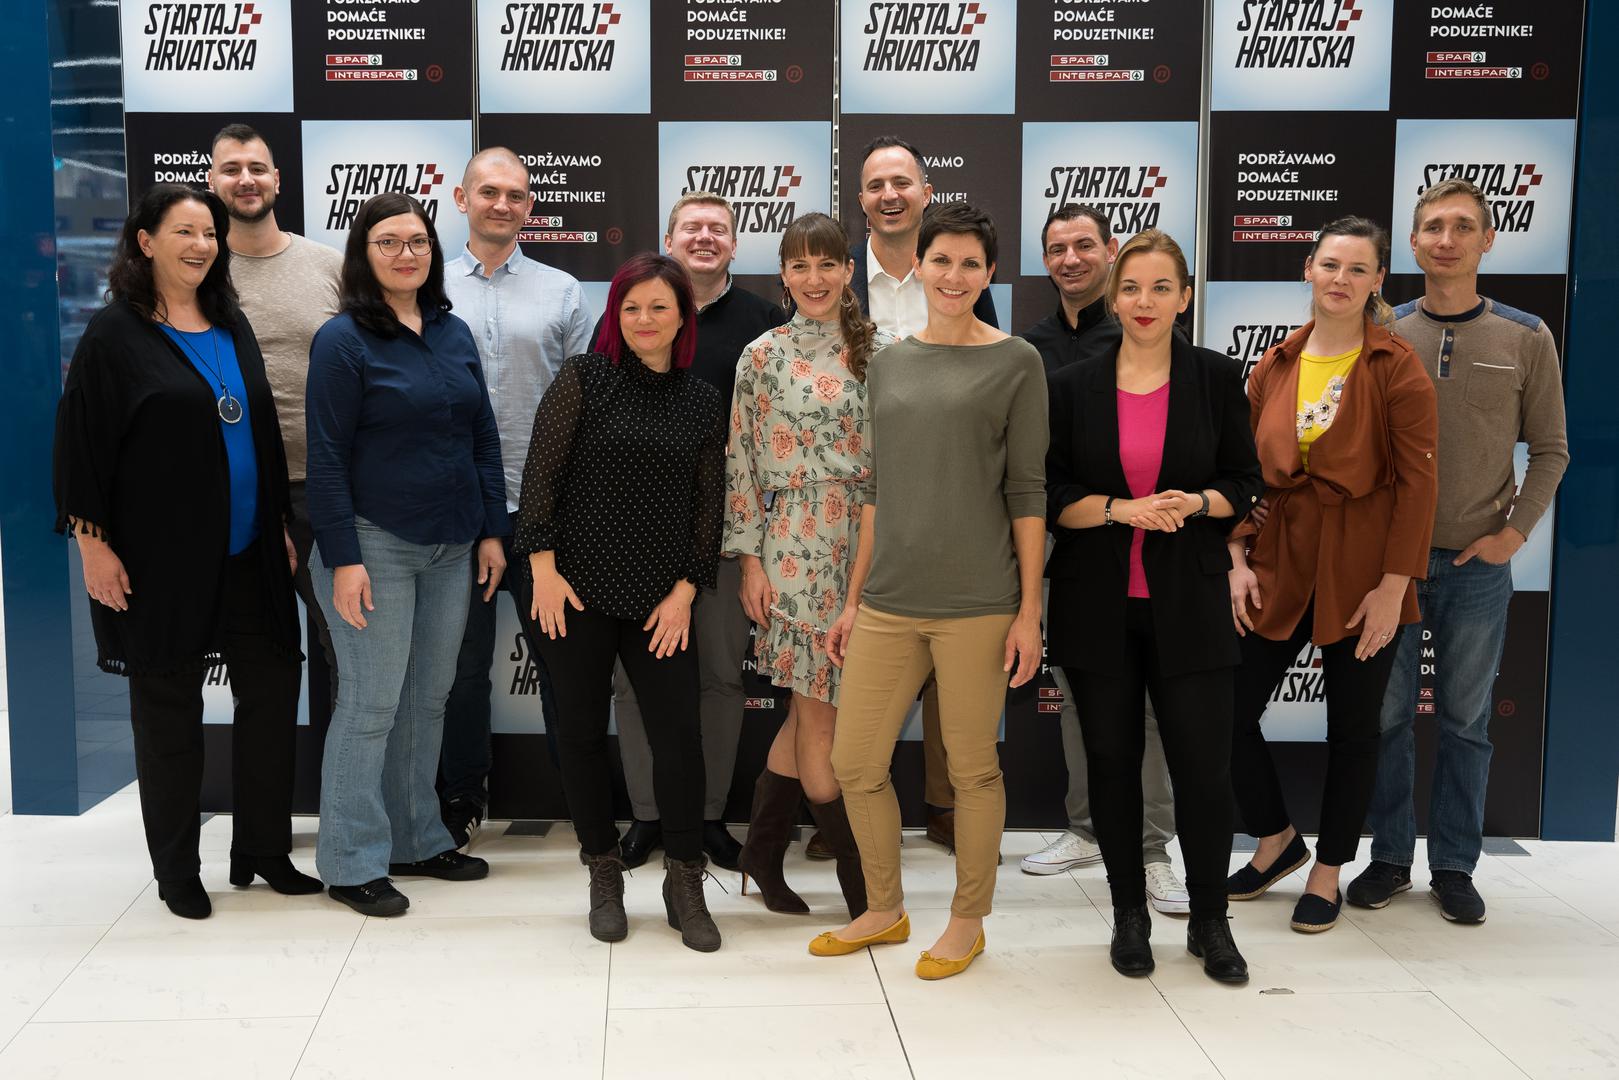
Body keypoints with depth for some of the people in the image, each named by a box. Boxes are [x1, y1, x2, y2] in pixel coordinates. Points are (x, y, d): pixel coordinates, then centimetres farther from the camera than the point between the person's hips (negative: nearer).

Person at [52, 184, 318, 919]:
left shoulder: (232, 326, 10)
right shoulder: (115, 334, -6)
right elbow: (82, 443, -8)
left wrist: (280, 524, 14)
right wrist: (93, 543, -12)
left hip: (249, 555, 5)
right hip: (163, 559, -5)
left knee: (272, 691, 7)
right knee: (168, 711, 6)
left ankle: (265, 849, 23)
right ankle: (176, 871, 20)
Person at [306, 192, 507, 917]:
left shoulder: (455, 333, 10)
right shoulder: (344, 340, -7)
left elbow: (484, 436, 14)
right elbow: (327, 457, -10)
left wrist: (492, 530, 9)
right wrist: (343, 558, -15)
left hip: (450, 550, 6)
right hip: (375, 546, -6)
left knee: (429, 699, 12)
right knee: (372, 705, -1)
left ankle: (416, 841, 25)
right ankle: (353, 863, 12)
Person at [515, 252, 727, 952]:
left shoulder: (703, 403, 8)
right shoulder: (584, 378, -1)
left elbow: (709, 504, 7)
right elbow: (541, 472, -5)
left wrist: (685, 590, -1)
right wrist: (543, 567, -10)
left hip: (660, 599, 2)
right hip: (578, 587, -1)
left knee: (679, 732, -4)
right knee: (582, 731, 6)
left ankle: (684, 882, 12)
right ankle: (603, 873, 23)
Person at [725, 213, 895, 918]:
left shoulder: (878, 351, 7)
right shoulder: (762, 357, 0)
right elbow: (742, 461, 0)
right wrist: (750, 560, -5)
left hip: (865, 544, 3)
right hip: (794, 548, -3)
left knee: (812, 704, 8)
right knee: (817, 708, -1)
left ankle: (762, 851, 24)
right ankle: (866, 884, 12)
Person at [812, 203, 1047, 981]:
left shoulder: (1015, 363, 0)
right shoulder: (888, 364, 12)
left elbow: (1027, 492, -3)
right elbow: (877, 490, 14)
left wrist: (1029, 610, -7)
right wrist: (853, 599, 12)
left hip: (976, 602, -4)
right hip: (889, 602, 4)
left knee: (972, 768, 5)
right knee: (855, 764, 6)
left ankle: (968, 922, 24)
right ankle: (884, 910, 27)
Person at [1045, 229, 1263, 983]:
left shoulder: (1216, 379, 3)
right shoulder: (1073, 387, 3)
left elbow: (1247, 485, 6)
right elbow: (1049, 497, 1)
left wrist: (1194, 503, -14)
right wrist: (1118, 510, -16)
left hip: (1188, 607, -1)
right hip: (1098, 608, 1)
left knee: (1203, 765, -2)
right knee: (1113, 763, 8)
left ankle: (1210, 922, 18)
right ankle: (1129, 916, 24)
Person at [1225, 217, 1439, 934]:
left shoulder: (1396, 368, -5)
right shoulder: (1274, 369, 7)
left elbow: (1418, 481, -9)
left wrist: (1394, 585, -13)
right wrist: (1238, 559, 0)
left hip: (1363, 574, -3)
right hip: (1278, 565, 4)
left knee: (1352, 727, 7)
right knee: (1230, 709, 2)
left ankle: (1328, 874, 26)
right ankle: (1277, 840, 27)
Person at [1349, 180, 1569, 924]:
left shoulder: (1526, 339, 0)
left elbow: (1550, 450, 4)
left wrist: (1515, 531, -6)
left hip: (1478, 564, 0)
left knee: (1465, 720, 7)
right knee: (1386, 714, 6)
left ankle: (1454, 865, 19)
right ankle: (1390, 856, 20)